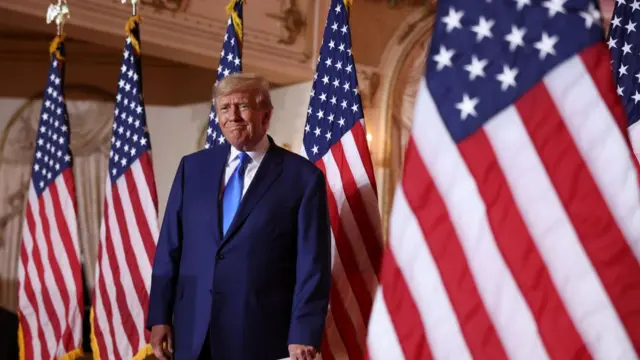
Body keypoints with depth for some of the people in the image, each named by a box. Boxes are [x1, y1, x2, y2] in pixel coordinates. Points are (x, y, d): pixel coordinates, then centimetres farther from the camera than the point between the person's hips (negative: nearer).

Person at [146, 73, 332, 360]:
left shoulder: (303, 177, -3)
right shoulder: (193, 167, 9)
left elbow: (312, 265, -6)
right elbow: (169, 247, 9)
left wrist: (303, 335, -12)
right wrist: (159, 316, 4)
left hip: (261, 337, -3)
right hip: (192, 334, 4)